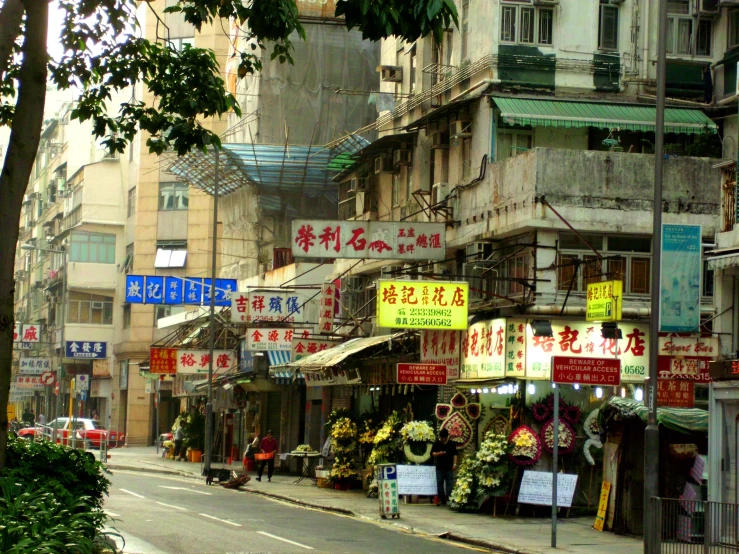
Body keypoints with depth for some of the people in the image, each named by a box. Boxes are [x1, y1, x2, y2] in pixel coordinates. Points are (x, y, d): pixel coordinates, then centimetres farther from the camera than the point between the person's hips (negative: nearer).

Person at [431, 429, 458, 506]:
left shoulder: (451, 444, 4)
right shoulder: (436, 444, 5)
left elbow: (454, 454, 5)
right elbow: (432, 453, 4)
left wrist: (454, 464, -5)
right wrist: (438, 453, -16)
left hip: (449, 468, -1)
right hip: (440, 468, 1)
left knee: (450, 484, -4)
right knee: (440, 484, 4)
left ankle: (449, 499, -4)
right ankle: (441, 500, 9)